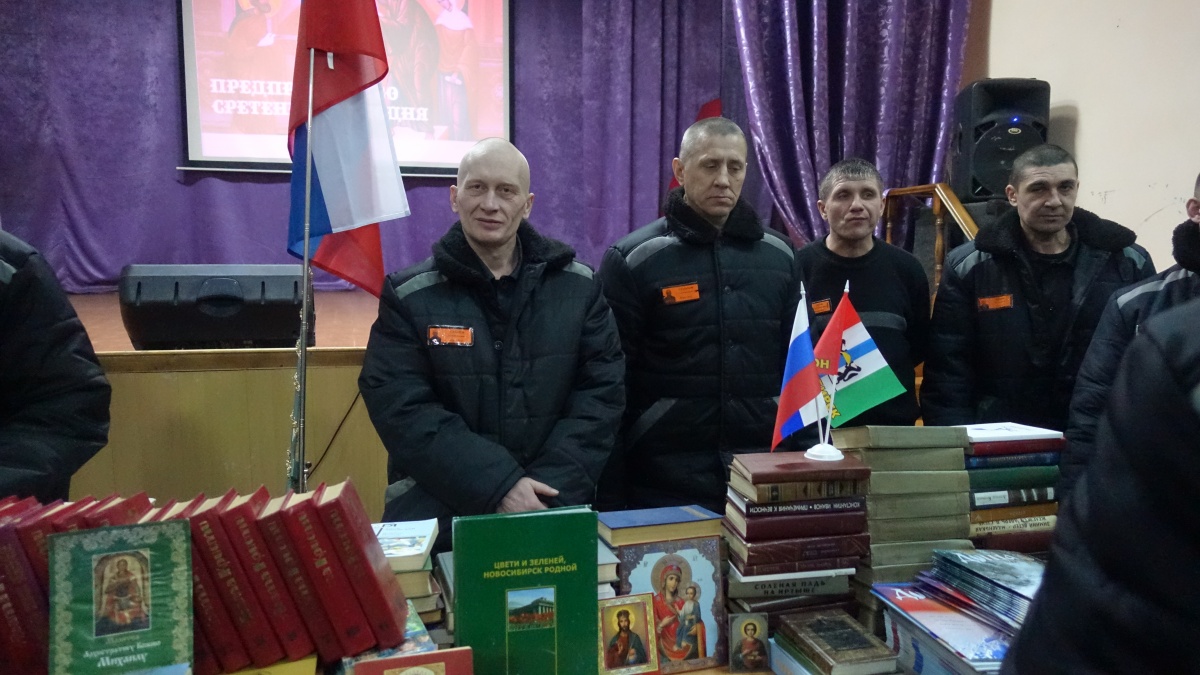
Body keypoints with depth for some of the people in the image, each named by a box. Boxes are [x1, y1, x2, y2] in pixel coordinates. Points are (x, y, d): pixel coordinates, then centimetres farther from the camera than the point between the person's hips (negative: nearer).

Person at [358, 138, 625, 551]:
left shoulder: (578, 288, 3)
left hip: (556, 514, 1)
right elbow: (401, 408, -10)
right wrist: (498, 487, -18)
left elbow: (600, 393, 0)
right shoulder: (409, 296, -2)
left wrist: (552, 488, -13)